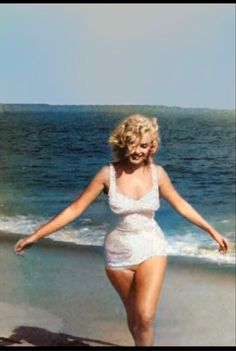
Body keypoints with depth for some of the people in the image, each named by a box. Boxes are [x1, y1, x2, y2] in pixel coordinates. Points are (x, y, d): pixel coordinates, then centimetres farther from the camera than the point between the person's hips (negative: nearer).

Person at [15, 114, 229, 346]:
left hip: (152, 249, 0)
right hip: (119, 253, 0)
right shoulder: (108, 173, -11)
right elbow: (75, 209, -7)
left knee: (145, 317, -14)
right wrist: (36, 235, -9)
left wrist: (212, 231, 12)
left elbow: (180, 205, 8)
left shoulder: (157, 173, -7)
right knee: (133, 316, 16)